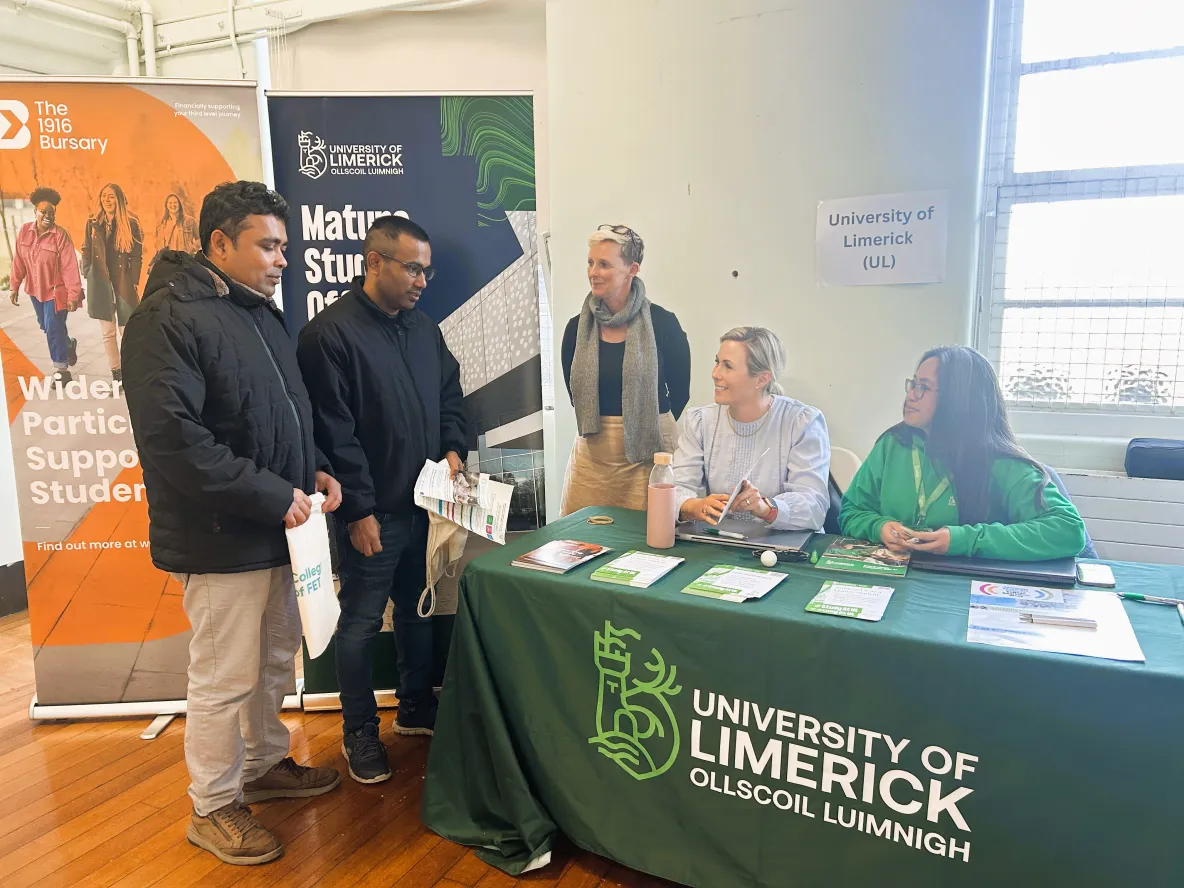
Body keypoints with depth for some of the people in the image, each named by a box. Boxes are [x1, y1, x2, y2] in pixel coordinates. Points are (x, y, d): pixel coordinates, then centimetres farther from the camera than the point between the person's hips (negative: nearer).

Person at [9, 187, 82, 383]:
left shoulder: (61, 235, -17)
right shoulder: (24, 231, -3)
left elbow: (70, 267, -18)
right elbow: (19, 261, 4)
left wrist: (73, 295, -19)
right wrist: (15, 286, 6)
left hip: (56, 290, -5)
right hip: (35, 289, 6)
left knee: (54, 328, -5)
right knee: (45, 326, 19)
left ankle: (61, 369, 8)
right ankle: (68, 345, 48)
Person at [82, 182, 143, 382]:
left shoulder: (130, 223, -3)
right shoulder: (93, 223, 6)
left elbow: (137, 255, -3)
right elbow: (86, 251, 10)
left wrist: (134, 282, -8)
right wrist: (88, 277, 3)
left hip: (123, 282, -3)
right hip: (100, 282, 3)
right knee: (108, 333, 5)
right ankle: (116, 376, 12)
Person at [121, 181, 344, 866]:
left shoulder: (264, 313, 13)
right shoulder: (168, 319, -16)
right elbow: (172, 438, -25)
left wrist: (315, 469, 5)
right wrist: (274, 495, -23)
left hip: (280, 529, 9)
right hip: (221, 539, -9)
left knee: (275, 662, 21)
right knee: (226, 680, 5)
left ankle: (265, 765, 41)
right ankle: (213, 808, 26)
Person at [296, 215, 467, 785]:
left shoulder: (425, 330, 9)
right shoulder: (329, 333, -14)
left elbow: (450, 398, 19)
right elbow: (332, 433, -17)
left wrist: (453, 449, 1)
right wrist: (359, 510, -16)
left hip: (425, 504, 7)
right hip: (373, 514, -7)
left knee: (418, 611, 19)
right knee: (361, 623, 7)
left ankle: (416, 709, 37)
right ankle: (359, 733, 25)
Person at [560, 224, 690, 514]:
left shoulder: (662, 323, -6)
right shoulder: (578, 328, 3)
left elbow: (681, 392, 2)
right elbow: (575, 393, 12)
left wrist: (648, 429, 9)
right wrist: (601, 429, 8)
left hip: (650, 453, -3)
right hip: (592, 454, 3)